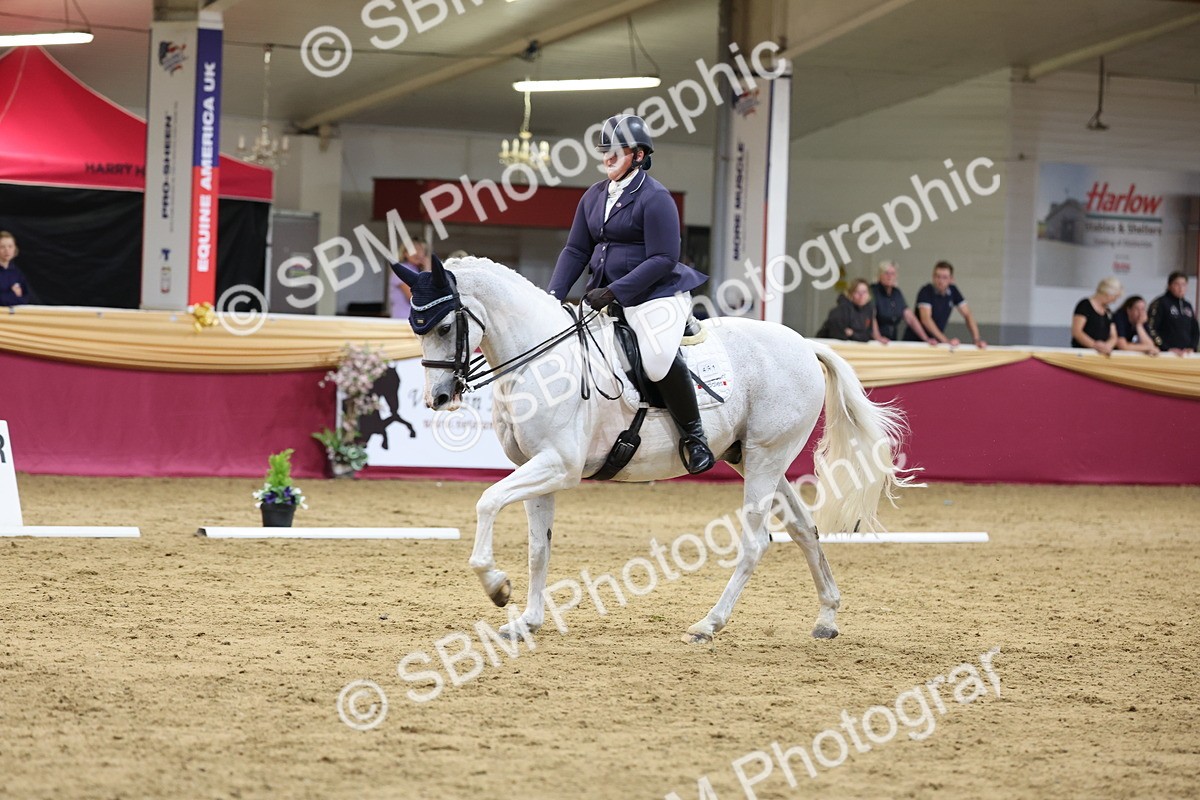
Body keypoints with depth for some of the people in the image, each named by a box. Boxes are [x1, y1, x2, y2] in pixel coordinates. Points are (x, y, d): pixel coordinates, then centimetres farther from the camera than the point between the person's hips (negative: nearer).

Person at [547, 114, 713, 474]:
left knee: (659, 357, -33)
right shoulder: (594, 196, 12)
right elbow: (576, 251, 14)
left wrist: (614, 292, -22)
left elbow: (663, 259, -18)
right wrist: (553, 296, -1)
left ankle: (693, 435, -17)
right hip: (606, 298, 9)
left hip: (656, 295, -9)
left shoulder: (654, 197, -12)